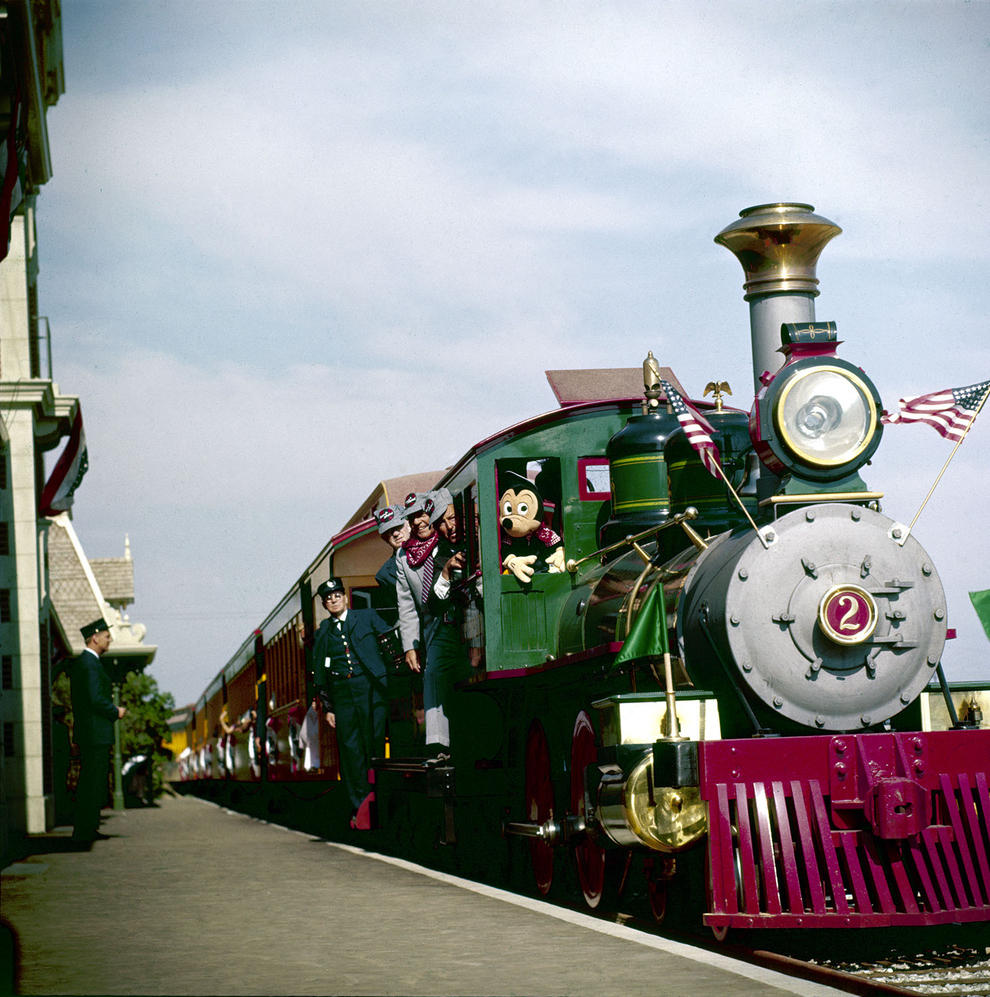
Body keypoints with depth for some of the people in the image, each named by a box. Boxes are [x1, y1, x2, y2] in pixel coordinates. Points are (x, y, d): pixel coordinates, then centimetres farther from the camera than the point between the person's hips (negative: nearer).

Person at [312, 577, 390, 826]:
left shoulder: (367, 617, 11)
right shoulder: (322, 632, 17)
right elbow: (319, 672, 17)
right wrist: (327, 707, 12)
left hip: (370, 687, -2)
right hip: (342, 693, 2)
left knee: (374, 743, -10)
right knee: (350, 748, -2)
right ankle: (360, 804, -1)